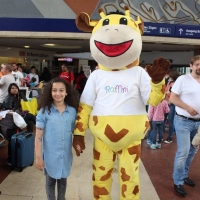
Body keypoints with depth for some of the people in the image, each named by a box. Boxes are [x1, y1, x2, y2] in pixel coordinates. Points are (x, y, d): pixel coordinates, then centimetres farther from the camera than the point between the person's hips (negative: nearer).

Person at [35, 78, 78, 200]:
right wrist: (38, 156, -10)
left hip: (66, 154, 2)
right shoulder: (44, 112, -10)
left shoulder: (72, 111, -2)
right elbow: (38, 136, -9)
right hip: (50, 154, -2)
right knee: (50, 180, 16)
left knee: (63, 180, 20)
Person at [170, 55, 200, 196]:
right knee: (183, 152, -6)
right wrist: (188, 108, -20)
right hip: (183, 121, -6)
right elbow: (172, 98, -10)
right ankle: (178, 182, 8)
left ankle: (184, 175, 33)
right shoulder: (183, 79, -8)